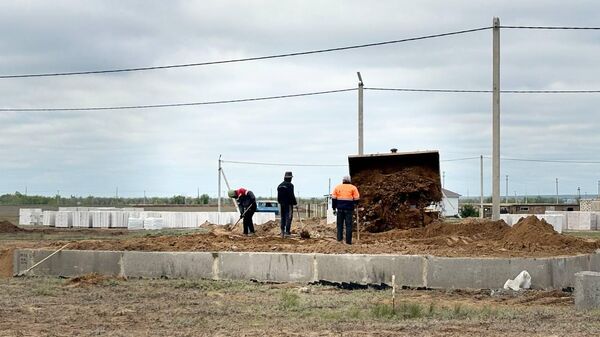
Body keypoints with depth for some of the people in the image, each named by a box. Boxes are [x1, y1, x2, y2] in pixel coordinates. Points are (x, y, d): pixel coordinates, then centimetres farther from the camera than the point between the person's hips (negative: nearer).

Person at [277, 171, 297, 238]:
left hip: (281, 204, 6)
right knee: (288, 218, -3)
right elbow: (292, 195, -15)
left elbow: (278, 196, 11)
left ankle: (282, 232, 10)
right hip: (288, 204, -6)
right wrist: (295, 203, -5)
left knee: (282, 218, 12)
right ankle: (287, 232, -7)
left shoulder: (280, 185, 8)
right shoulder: (290, 185, -12)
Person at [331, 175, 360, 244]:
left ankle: (339, 238, 7)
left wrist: (334, 208, 9)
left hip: (340, 208, 2)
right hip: (349, 208, -2)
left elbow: (333, 198, 5)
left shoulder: (337, 187, 9)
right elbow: (356, 198, -2)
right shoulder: (353, 188, 3)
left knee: (340, 224, 12)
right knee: (348, 224, 2)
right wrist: (354, 203, 19)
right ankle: (348, 240, 0)